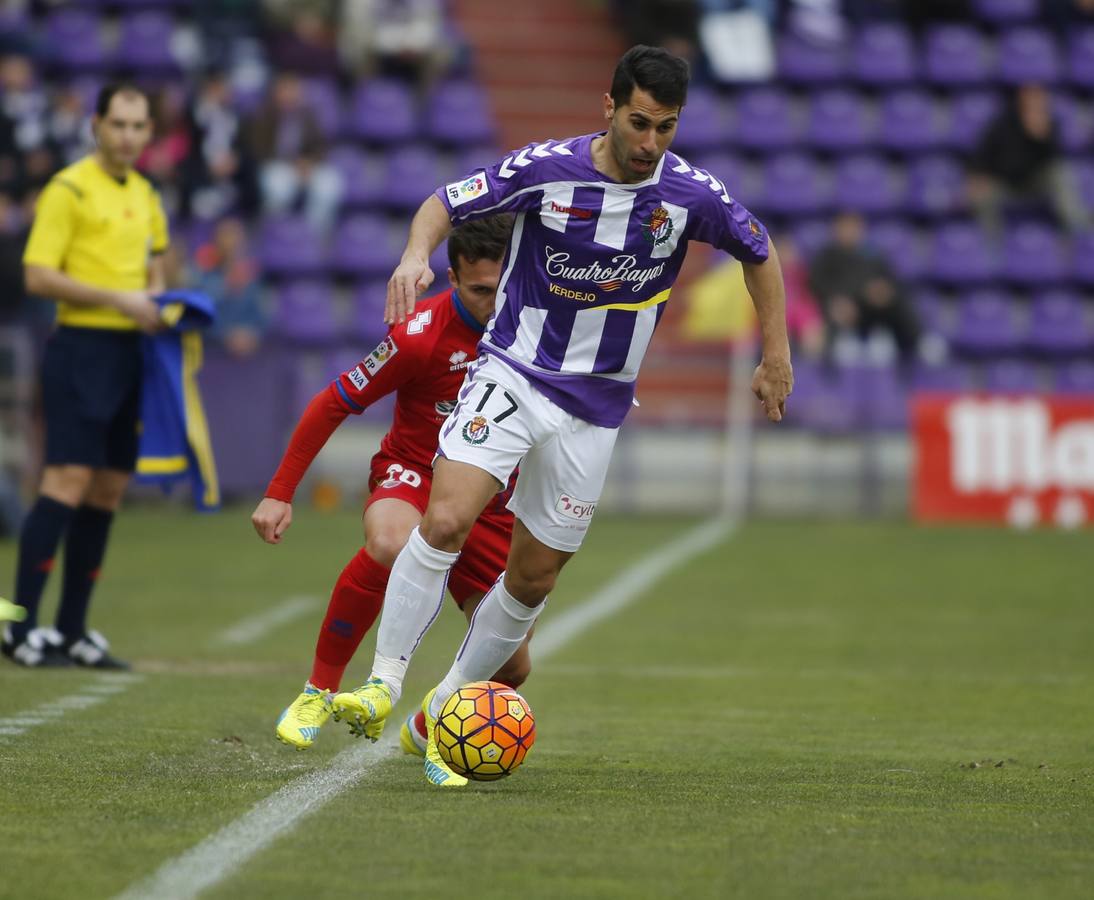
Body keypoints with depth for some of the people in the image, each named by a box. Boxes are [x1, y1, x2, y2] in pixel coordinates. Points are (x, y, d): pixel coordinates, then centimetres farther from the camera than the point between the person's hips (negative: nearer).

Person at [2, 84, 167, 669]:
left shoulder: (146, 196, 16)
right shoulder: (69, 189, -7)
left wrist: (157, 304, 9)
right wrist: (116, 298, -17)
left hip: (130, 353, 7)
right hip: (82, 347, -7)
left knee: (107, 493, 5)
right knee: (68, 481, -15)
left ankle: (72, 631, 10)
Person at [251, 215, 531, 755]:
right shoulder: (420, 335, -22)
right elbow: (333, 404, -13)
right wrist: (280, 493, -14)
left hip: (491, 502, 4)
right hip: (413, 473, -4)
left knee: (510, 668, -2)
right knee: (389, 545, -41)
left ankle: (427, 730, 31)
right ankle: (319, 690, -23)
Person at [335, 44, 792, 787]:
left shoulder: (692, 194, -8)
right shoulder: (547, 169, -13)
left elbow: (760, 252, 11)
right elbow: (446, 204, -3)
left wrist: (776, 356, 11)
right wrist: (417, 255, -24)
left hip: (596, 405, 2)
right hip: (512, 372, -2)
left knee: (534, 577, 6)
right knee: (446, 521, -24)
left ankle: (444, 715, 22)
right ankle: (384, 683, -16)